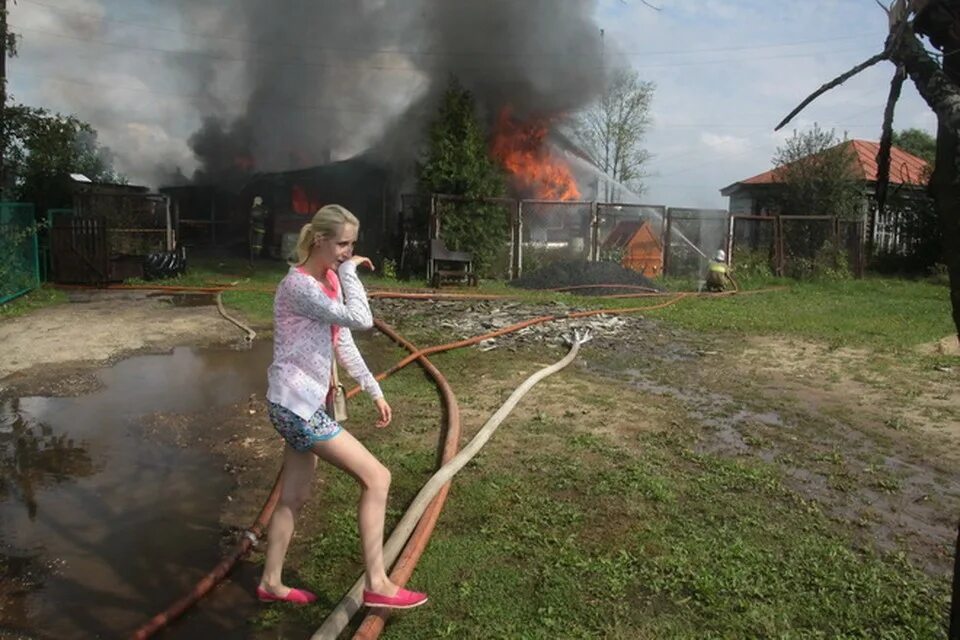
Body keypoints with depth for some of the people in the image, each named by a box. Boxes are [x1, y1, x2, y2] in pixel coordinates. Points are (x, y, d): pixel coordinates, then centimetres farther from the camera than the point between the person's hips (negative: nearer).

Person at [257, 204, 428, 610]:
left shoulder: (330, 279, 10)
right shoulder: (298, 286, -19)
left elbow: (343, 341, 14)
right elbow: (361, 320, -27)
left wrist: (374, 391, 13)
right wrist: (350, 271, -16)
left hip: (305, 404, 9)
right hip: (296, 406, -9)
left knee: (294, 497, 18)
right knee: (376, 477, -7)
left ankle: (271, 583, 33)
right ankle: (376, 584, 2)